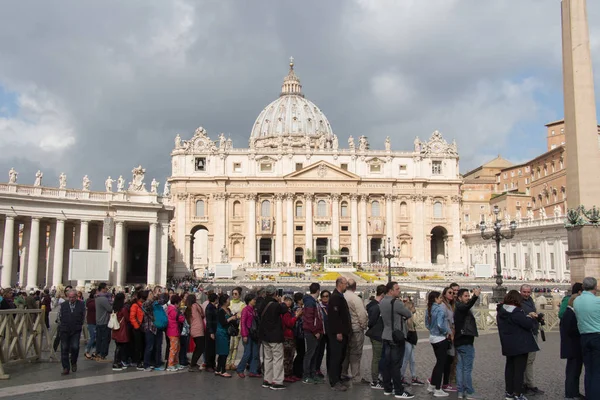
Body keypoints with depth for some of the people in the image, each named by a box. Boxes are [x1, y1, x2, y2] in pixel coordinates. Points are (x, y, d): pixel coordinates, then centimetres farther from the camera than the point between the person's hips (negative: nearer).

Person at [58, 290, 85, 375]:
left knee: (75, 347, -9)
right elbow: (59, 317, 15)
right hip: (64, 331, 2)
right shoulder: (63, 305, 5)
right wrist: (62, 326, 14)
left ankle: (73, 363, 18)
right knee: (64, 349, 2)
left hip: (76, 331, -2)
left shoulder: (81, 305, 1)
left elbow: (83, 317, 11)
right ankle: (66, 368, 10)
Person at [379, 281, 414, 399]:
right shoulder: (396, 303, -20)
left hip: (386, 335, 9)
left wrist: (400, 317, 5)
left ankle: (387, 388, 18)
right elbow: (409, 314, -9)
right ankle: (399, 391, 2)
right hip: (397, 336, -9)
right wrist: (403, 316, 10)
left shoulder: (382, 302, 8)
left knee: (387, 362, 11)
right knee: (396, 364, -4)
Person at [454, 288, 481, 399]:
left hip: (459, 342, 10)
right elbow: (468, 305, -37)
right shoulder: (460, 307, -13)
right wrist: (475, 296, -51)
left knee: (460, 367, 10)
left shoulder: (459, 308, 18)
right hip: (466, 342, -10)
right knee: (467, 368, -5)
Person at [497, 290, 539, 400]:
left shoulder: (501, 311, 7)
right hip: (520, 345, -8)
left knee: (510, 367, 15)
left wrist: (527, 316, 5)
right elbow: (529, 324, -20)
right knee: (519, 368, -1)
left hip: (508, 345, 8)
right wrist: (531, 318, 0)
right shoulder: (515, 312, -21)